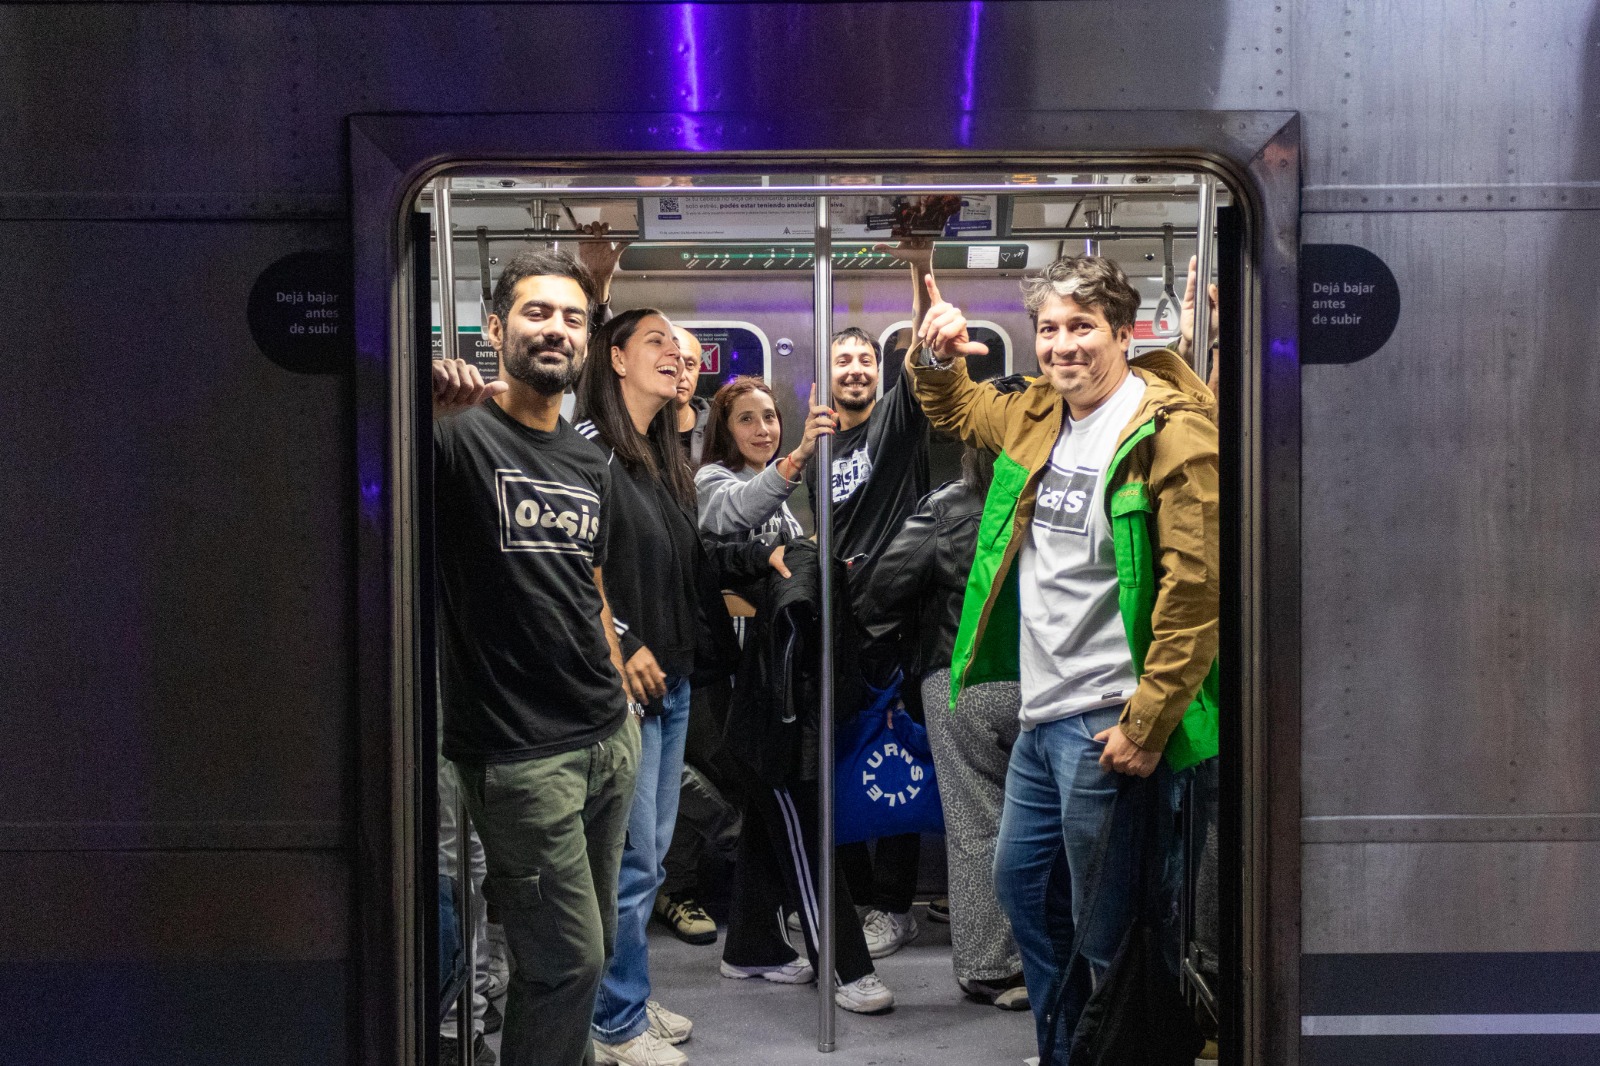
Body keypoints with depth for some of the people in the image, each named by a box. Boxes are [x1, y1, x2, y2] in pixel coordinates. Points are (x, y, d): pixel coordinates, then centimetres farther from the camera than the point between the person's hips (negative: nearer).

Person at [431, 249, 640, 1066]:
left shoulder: (588, 464, 13)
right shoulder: (459, 433, -9)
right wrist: (420, 408, -46)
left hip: (609, 738, 7)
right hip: (518, 751, -7)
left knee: (587, 949, 18)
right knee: (568, 958, -1)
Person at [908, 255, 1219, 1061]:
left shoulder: (1171, 433, -15)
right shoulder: (1038, 414, 9)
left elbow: (1197, 593, -20)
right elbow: (960, 412, 31)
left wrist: (1144, 727, -20)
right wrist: (936, 359, 8)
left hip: (1109, 725, -9)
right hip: (1041, 716, 9)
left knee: (1106, 933, 2)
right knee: (1021, 887, 22)